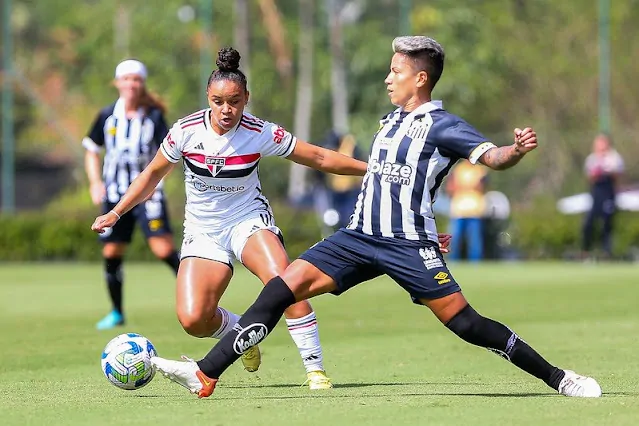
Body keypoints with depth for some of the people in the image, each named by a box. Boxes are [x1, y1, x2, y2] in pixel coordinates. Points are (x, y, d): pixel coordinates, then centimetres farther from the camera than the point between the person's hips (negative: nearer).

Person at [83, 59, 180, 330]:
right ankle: (117, 312, 19)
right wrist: (95, 182, 2)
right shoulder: (107, 116, 4)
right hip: (114, 195, 3)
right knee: (111, 253, 3)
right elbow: (92, 150, 15)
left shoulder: (154, 117, -3)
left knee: (163, 249, -17)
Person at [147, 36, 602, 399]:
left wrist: (517, 150, -40)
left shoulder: (441, 126, -6)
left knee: (464, 322, -11)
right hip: (361, 237, 7)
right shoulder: (390, 122, 17)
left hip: (409, 243, -7)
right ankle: (205, 375, -10)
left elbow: (493, 157, -19)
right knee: (283, 286, -6)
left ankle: (557, 378, 5)